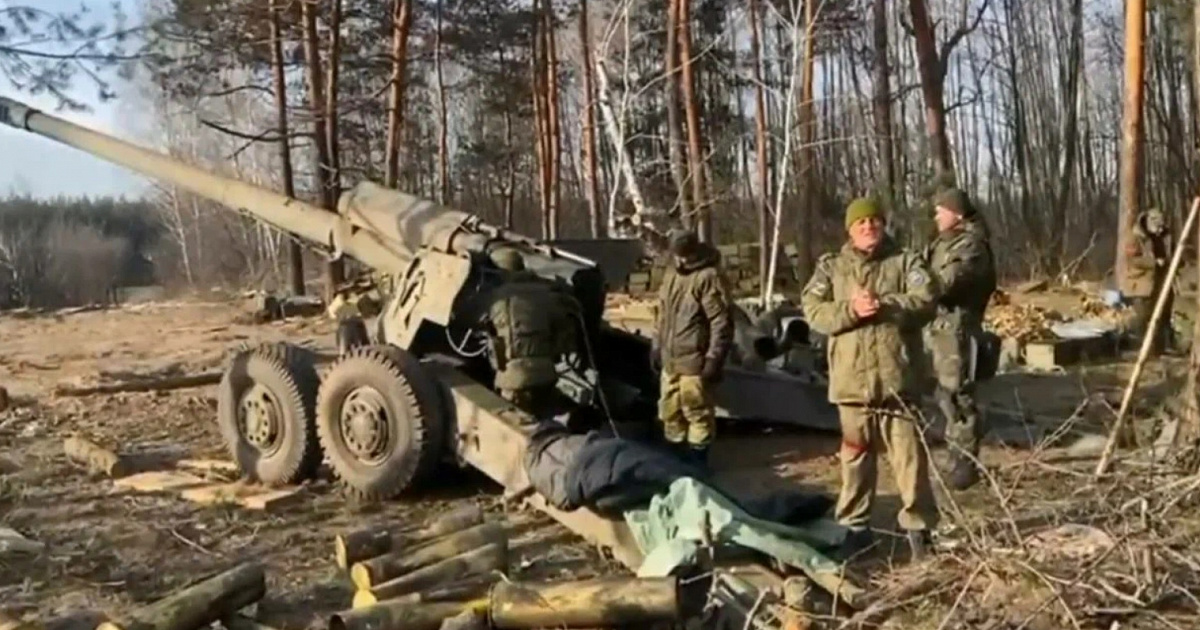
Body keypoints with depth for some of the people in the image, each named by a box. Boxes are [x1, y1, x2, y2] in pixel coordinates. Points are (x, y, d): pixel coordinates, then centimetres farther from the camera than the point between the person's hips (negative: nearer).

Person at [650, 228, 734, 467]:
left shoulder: (709, 277, -14)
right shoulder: (672, 274, 12)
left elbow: (722, 322, -17)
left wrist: (714, 358, -18)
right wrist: (657, 346, 19)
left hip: (694, 361, -9)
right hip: (670, 359, 9)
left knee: (697, 412, 0)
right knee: (669, 411, 17)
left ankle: (697, 460, 12)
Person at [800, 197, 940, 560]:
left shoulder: (906, 262, 6)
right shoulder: (831, 266, 9)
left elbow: (926, 298, -10)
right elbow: (812, 310, -3)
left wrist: (883, 304, -22)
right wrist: (850, 309, -18)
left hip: (897, 376, -1)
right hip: (852, 378, 2)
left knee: (909, 453, 2)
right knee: (856, 455, 11)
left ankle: (919, 524, 13)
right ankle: (855, 525, 22)